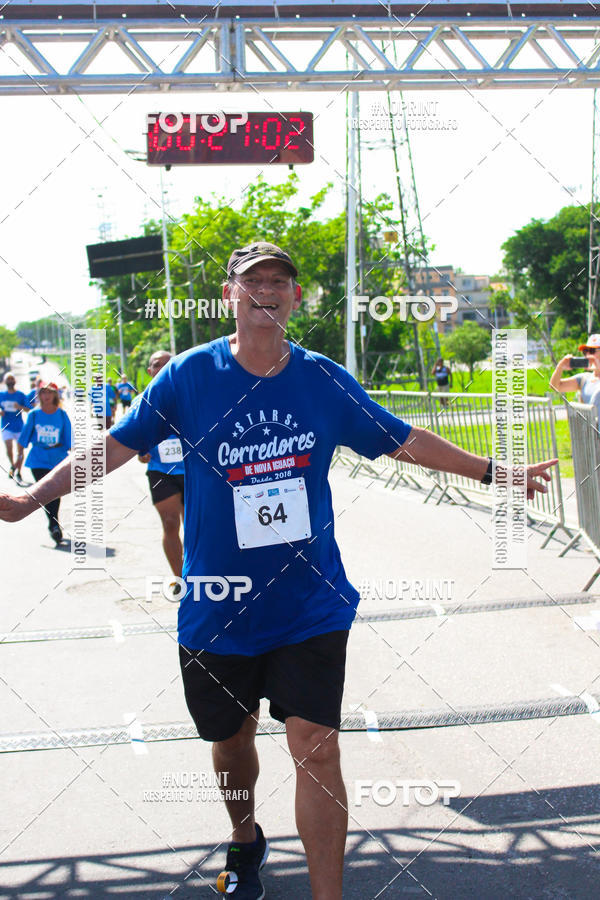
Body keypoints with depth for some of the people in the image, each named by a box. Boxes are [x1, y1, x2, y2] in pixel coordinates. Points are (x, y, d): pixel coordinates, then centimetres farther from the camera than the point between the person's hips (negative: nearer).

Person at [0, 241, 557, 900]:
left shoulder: (324, 379, -2)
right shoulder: (189, 375, -6)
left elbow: (404, 441, 8)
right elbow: (115, 445, -2)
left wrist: (493, 473, 11)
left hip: (311, 602, 0)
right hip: (219, 605, 1)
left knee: (316, 746, -8)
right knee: (232, 737, 17)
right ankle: (244, 840, 48)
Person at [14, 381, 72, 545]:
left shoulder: (62, 415, 0)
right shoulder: (34, 414, 1)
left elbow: (69, 439, 3)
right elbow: (25, 435, 9)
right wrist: (20, 455, 12)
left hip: (58, 459, 0)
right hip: (38, 460, 0)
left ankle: (53, 524, 24)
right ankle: (54, 525, -11)